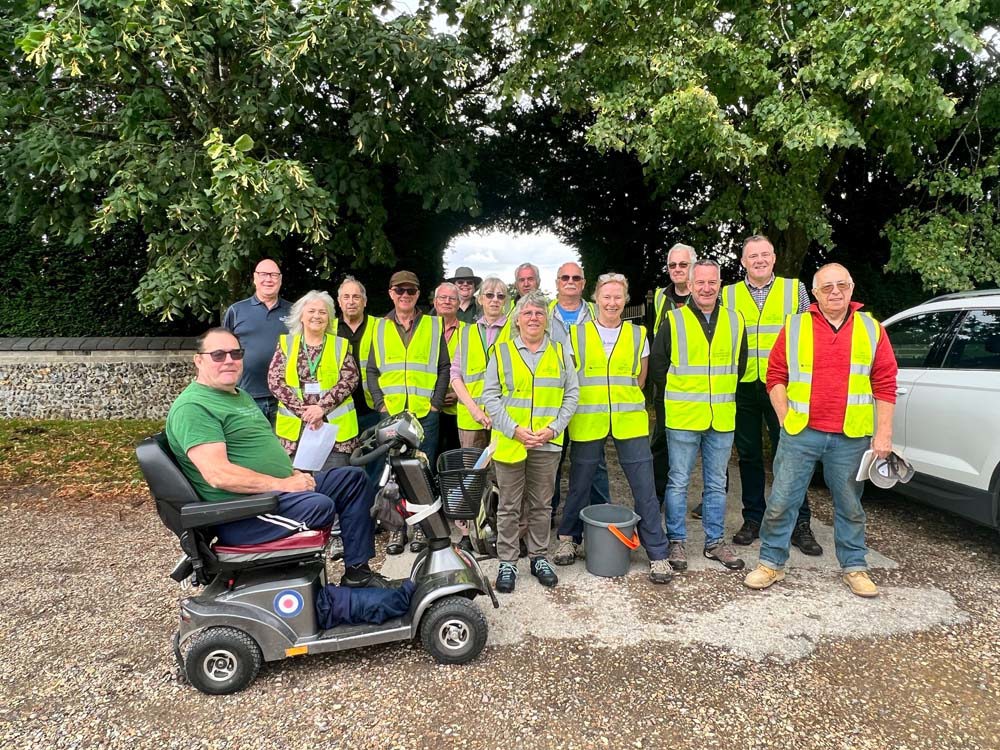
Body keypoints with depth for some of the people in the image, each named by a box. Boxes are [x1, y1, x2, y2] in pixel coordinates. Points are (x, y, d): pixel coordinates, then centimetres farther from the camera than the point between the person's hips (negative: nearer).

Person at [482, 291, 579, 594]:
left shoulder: (560, 352, 7)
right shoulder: (501, 352, 2)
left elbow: (571, 395, 6)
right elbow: (491, 396, -2)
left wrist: (553, 428, -7)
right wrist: (514, 430, -12)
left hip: (547, 444, 2)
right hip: (510, 442, -1)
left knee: (540, 505, 12)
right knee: (509, 506, 6)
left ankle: (539, 557, 27)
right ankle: (507, 563, 17)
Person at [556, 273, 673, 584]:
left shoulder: (638, 335, 8)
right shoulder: (576, 335, 4)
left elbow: (639, 380, 14)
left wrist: (624, 404, 9)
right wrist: (590, 404, 5)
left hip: (630, 422, 1)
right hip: (587, 423, 0)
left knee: (645, 487, 0)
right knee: (579, 484, 10)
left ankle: (657, 554, 12)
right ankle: (568, 539, 32)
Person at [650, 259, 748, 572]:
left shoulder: (735, 321, 6)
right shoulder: (674, 320, -3)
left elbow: (740, 366, 16)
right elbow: (657, 365, 1)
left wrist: (722, 395, 14)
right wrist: (678, 396, 4)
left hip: (722, 419, 3)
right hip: (683, 418, -3)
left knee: (716, 484, 13)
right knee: (678, 482, 4)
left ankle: (715, 541, 25)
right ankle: (676, 541, 17)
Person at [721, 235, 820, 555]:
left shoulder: (795, 289, 6)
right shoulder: (728, 295, 8)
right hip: (743, 387, 2)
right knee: (748, 455, 9)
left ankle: (799, 524, 12)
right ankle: (753, 519, 21)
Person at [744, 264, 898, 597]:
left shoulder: (871, 329, 6)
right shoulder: (795, 327, 4)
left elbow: (885, 385, 5)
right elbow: (775, 376, 5)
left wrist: (883, 434, -1)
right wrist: (785, 418, -3)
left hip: (851, 438, 1)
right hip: (801, 433, 0)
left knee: (850, 506, 13)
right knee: (781, 501, 2)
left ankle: (854, 567, 29)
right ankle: (771, 563, 16)